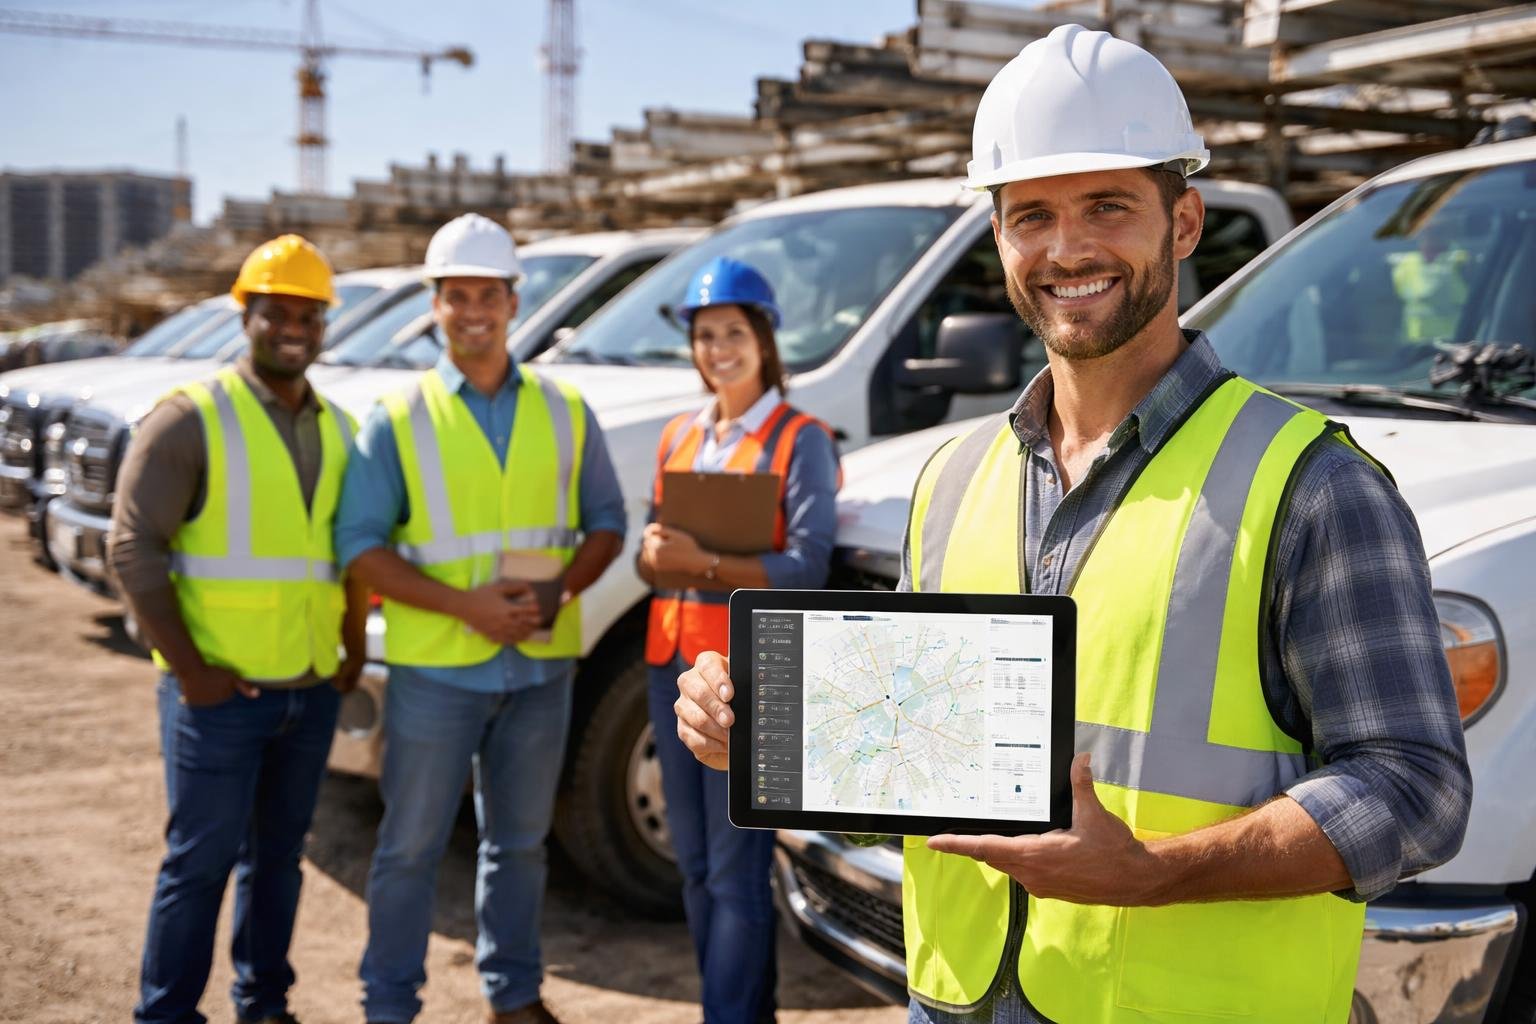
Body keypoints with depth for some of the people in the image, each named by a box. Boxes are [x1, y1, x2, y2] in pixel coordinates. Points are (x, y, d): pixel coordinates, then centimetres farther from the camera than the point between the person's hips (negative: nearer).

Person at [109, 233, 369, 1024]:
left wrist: (354, 648, 9)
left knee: (278, 852, 15)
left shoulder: (337, 431, 12)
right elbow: (133, 549, -11)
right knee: (202, 859, 0)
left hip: (312, 690, 6)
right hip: (220, 691, -5)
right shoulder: (192, 420, -7)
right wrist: (188, 667, -15)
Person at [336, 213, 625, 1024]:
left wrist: (560, 589, -11)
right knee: (411, 845, 6)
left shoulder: (565, 413, 6)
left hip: (541, 665, 3)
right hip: (436, 666, -3)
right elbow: (360, 546, -7)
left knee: (520, 840, 16)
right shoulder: (398, 420, -3)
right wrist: (467, 604, -17)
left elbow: (607, 523, 10)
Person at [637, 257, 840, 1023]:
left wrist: (704, 562, -23)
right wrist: (654, 554, -10)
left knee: (736, 871, -5)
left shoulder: (799, 440, -5)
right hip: (673, 664, 7)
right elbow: (650, 553, 13)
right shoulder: (679, 436, 14)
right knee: (695, 866, 12)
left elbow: (807, 568, -14)